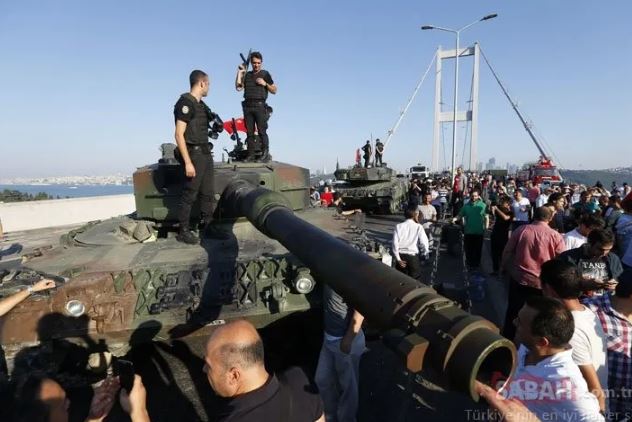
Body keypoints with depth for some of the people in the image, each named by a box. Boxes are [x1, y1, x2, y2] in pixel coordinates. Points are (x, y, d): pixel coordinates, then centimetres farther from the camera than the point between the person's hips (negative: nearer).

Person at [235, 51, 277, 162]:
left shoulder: (265, 74, 10)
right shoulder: (247, 75, 18)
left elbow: (274, 90, 8)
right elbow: (238, 87, 7)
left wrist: (265, 83, -7)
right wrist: (240, 72, 4)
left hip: (260, 106, -4)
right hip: (247, 106, 4)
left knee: (262, 131, -13)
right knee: (249, 133, 2)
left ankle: (265, 154, -11)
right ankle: (251, 155, 4)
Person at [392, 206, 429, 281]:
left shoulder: (399, 226, 0)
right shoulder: (418, 227, -6)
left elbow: (395, 243, -7)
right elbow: (424, 242, -12)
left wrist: (398, 258, -2)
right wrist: (425, 252, 8)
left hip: (401, 255, 3)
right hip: (413, 256, -2)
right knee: (415, 280, 10)